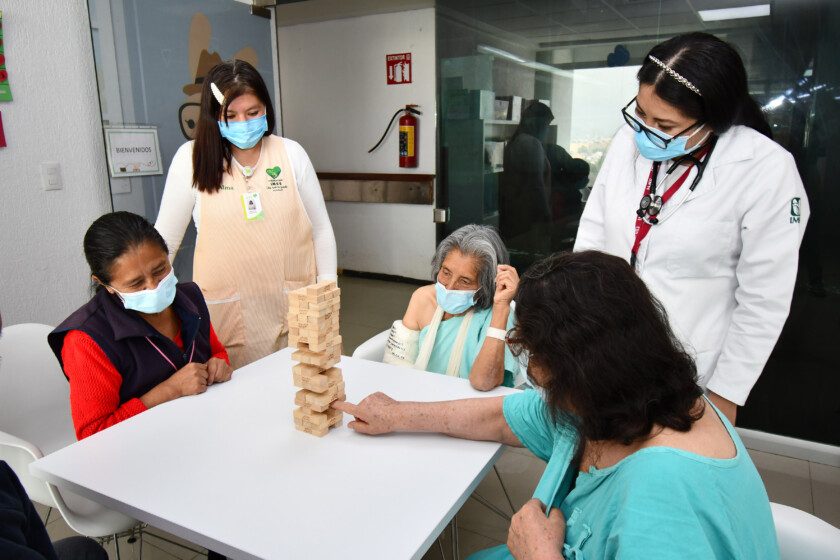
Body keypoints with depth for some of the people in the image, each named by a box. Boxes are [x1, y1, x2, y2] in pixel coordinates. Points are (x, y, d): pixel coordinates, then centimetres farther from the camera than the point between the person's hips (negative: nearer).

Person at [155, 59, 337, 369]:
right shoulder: (191, 159, -2)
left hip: (295, 311, 1)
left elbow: (321, 230, 6)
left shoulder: (291, 153, 1)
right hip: (228, 316, -1)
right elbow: (165, 238, 3)